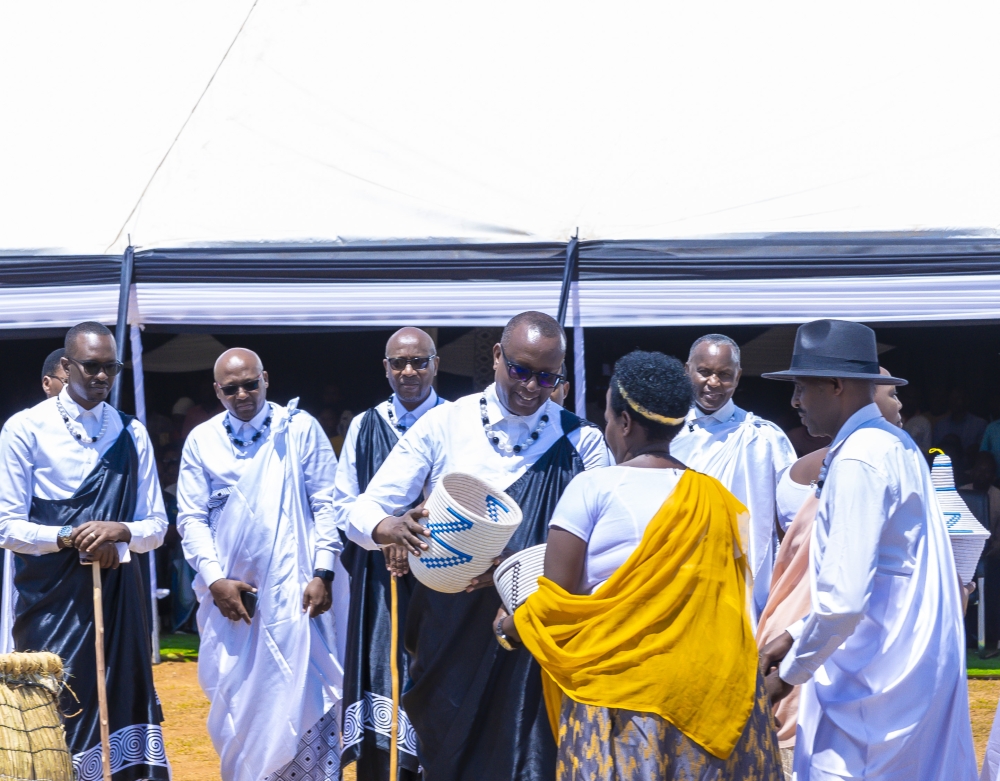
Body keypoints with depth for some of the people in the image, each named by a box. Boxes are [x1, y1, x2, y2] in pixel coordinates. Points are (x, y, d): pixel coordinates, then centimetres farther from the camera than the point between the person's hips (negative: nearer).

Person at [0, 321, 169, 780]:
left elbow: (156, 526, 9)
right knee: (53, 711, -3)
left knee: (123, 702, 4)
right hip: (51, 598, -3)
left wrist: (120, 531, -12)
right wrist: (66, 537, -19)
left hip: (119, 593, 4)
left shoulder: (131, 434, 9)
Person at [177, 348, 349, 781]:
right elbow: (191, 517, 3)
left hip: (293, 591, -2)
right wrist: (215, 580, -8)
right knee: (235, 699, 7)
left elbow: (326, 504, -2)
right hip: (229, 592, 3)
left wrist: (323, 573, -9)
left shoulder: (300, 428, 0)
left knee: (302, 695, -6)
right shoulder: (201, 440, 6)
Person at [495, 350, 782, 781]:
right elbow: (722, 606, 10)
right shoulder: (714, 500, 8)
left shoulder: (593, 488, -5)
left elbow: (556, 599, -4)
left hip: (620, 685, -4)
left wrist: (508, 627, 14)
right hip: (708, 688, 4)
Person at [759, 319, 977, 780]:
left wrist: (792, 672, -9)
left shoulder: (857, 462, -17)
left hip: (875, 687, -10)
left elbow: (843, 599, -23)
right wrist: (795, 636, 20)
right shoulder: (896, 445, 13)